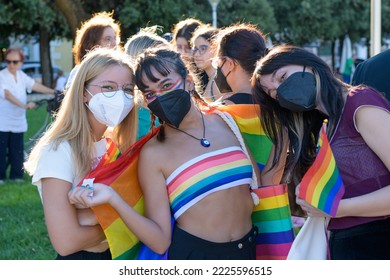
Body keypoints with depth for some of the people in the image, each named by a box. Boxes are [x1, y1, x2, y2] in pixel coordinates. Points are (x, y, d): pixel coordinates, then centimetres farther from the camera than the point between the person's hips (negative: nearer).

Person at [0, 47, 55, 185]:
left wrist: (54, 92, 3)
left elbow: (35, 86, 7)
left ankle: (16, 175, 15)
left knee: (17, 149, 8)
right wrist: (24, 105, -34)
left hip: (18, 121, 6)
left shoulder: (21, 76, 7)